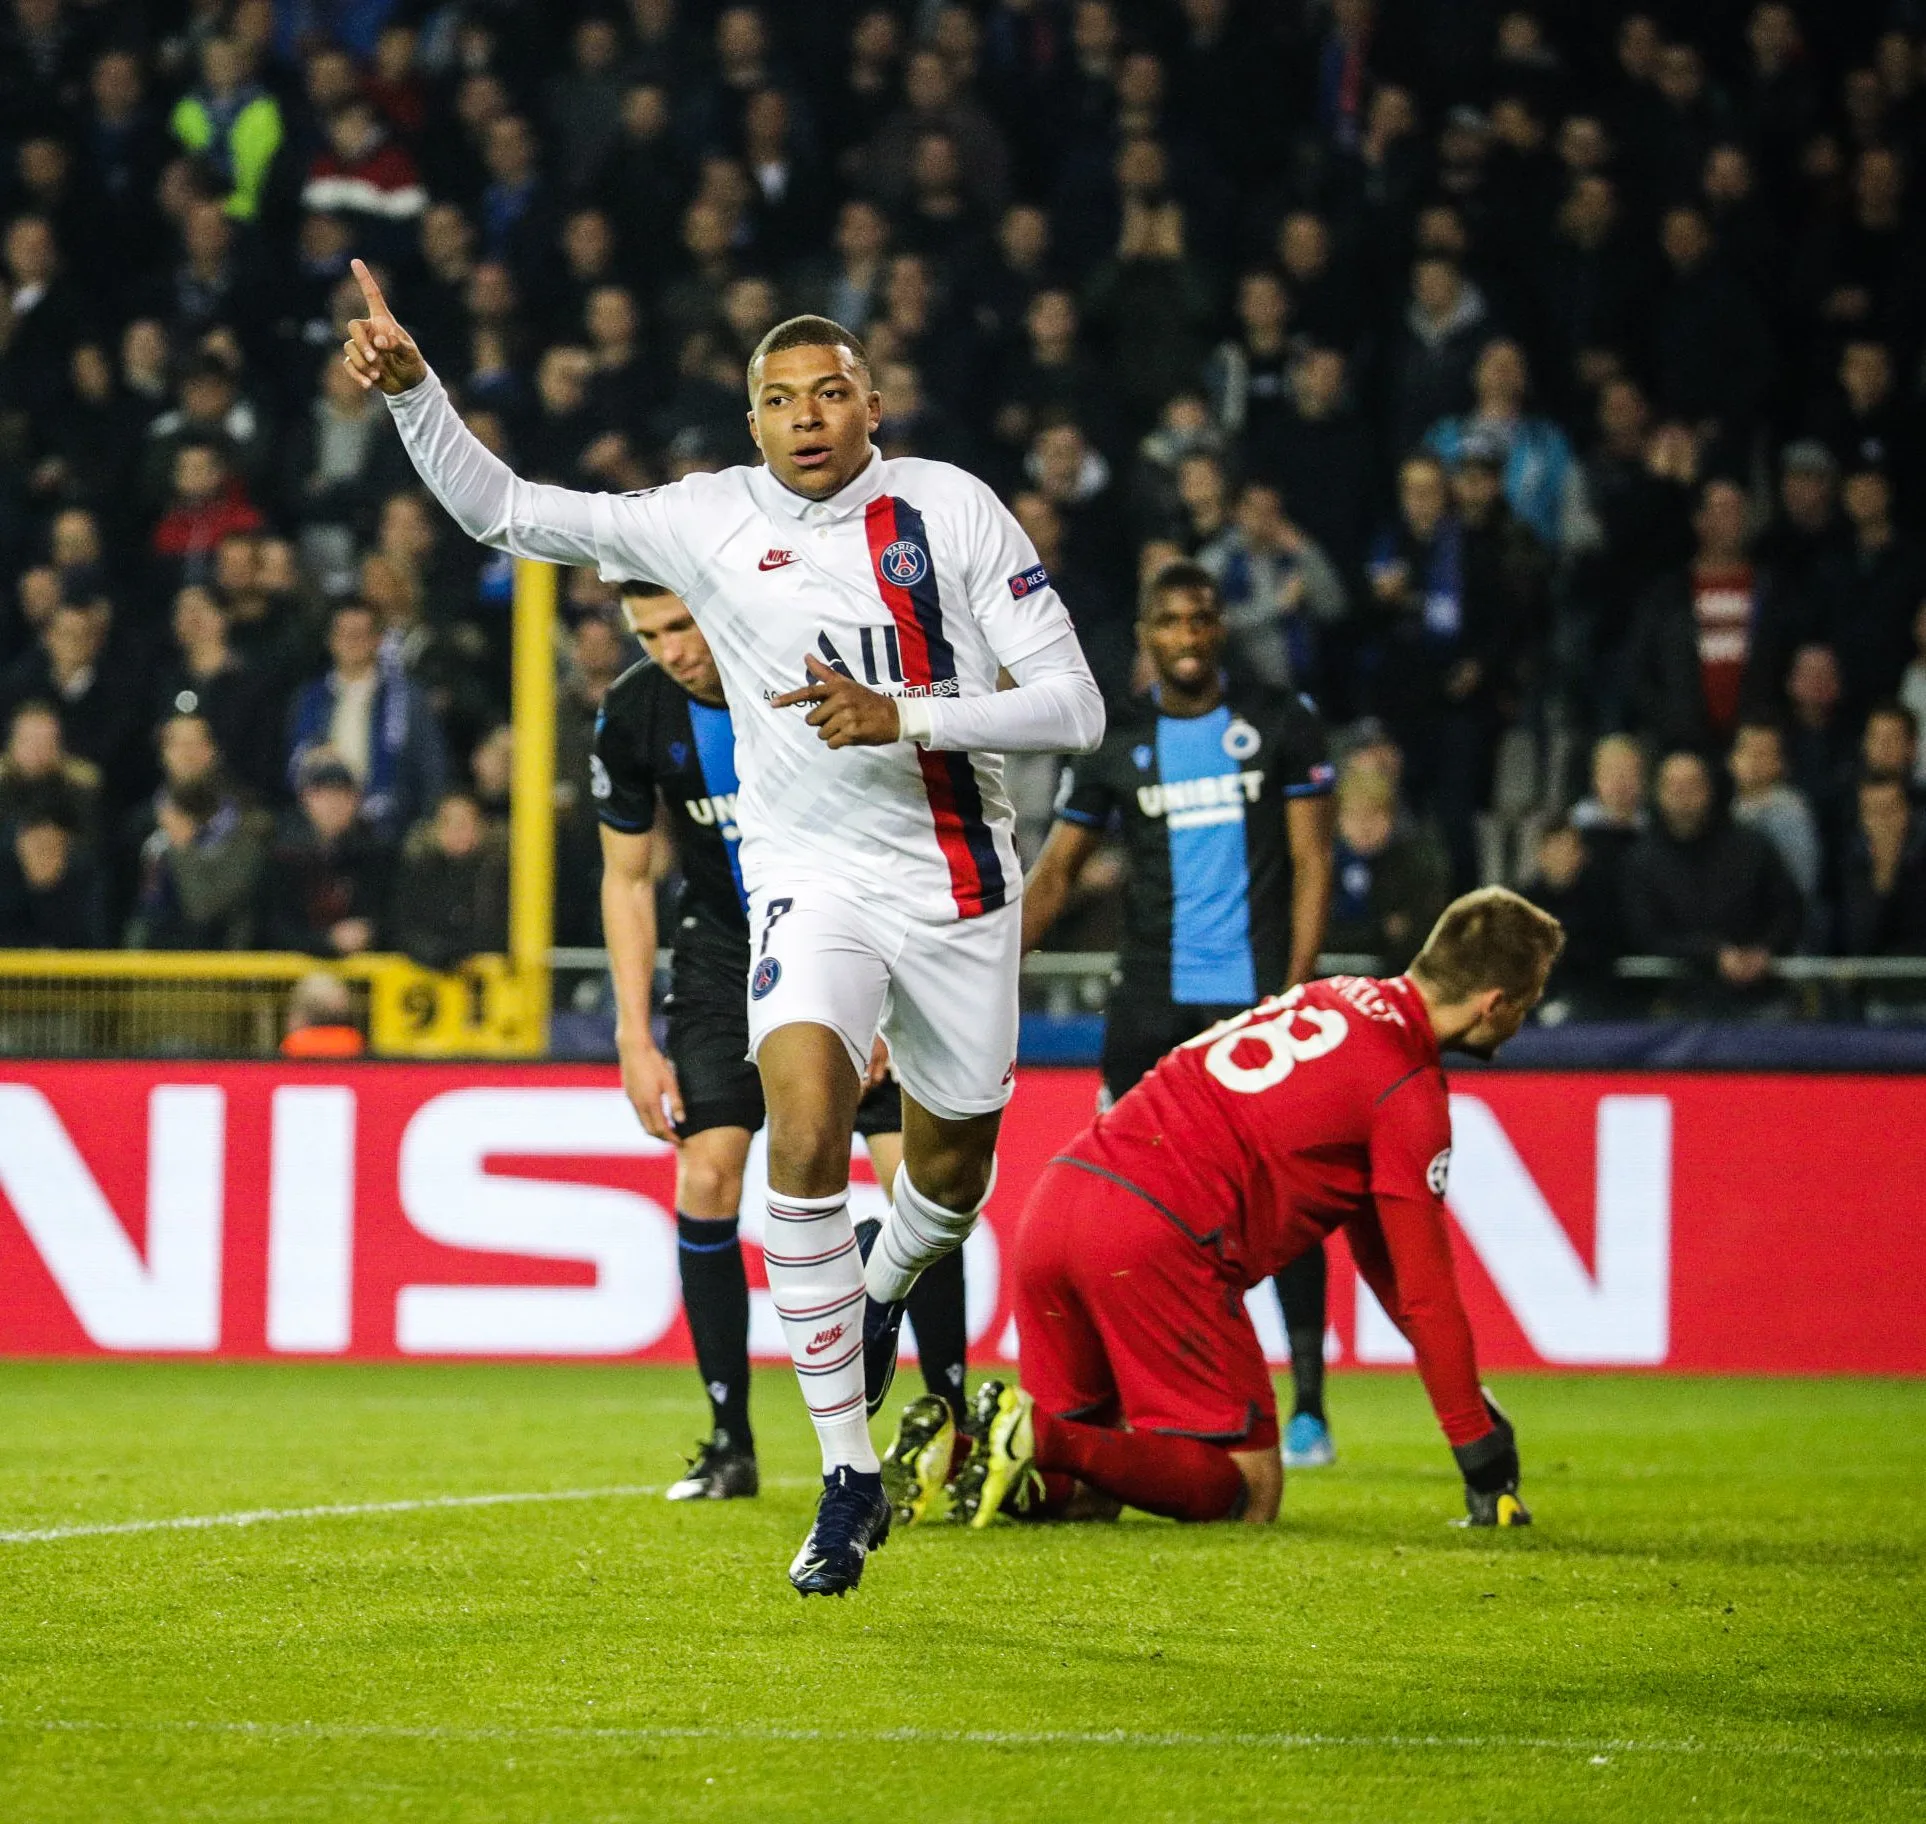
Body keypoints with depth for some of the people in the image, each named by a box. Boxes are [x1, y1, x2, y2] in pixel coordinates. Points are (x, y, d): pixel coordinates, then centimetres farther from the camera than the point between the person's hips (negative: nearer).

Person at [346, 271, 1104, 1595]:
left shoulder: (953, 510, -6)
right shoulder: (709, 521, -3)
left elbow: (1074, 709, -8)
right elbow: (500, 510, 0)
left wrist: (904, 718, -22)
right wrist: (412, 386, -15)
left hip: (963, 882, 1)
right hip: (813, 878, -1)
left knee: (952, 1173, 14)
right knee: (805, 1133, -24)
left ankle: (885, 1291, 54)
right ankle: (850, 1477, -16)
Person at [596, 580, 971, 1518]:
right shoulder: (632, 716, -12)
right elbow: (627, 878, 0)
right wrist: (635, 1037, -5)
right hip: (725, 955, 2)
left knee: (914, 1176, -12)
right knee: (706, 1177, -12)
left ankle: (950, 1415, 2)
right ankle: (729, 1441, -3)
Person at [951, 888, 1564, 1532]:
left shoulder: (1332, 997, 24)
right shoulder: (1411, 1092, -2)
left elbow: (1374, 1239, 31)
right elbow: (1425, 1292, 0)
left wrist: (1466, 1398, 33)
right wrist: (1483, 1456, 10)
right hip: (1157, 1239, -8)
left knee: (1089, 1493, 20)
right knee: (1249, 1490, 0)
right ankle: (1043, 1438, -19)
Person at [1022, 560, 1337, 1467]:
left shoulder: (1281, 725, 2)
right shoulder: (1113, 744, 7)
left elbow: (1312, 864, 2)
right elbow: (1055, 872, 9)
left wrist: (1294, 991, -9)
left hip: (1257, 994, -2)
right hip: (1153, 1001, 2)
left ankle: (1309, 1405, -1)